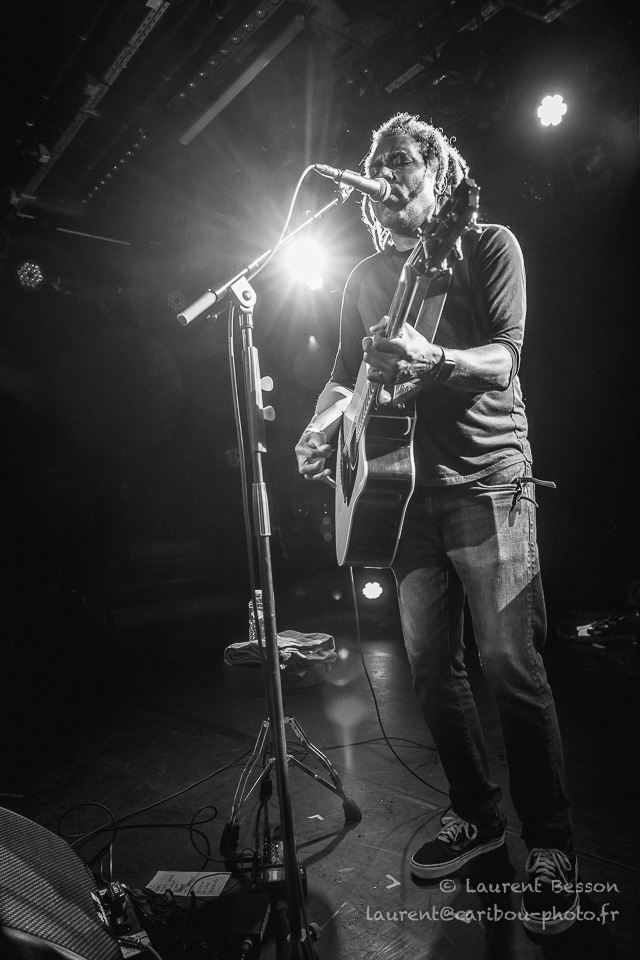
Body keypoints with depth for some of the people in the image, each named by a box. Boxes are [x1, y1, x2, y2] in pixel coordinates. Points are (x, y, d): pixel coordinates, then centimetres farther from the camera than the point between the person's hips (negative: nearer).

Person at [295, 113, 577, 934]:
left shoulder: (488, 244, 3)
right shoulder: (366, 278, 17)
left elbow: (503, 358, -10)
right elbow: (344, 375, 17)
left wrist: (430, 358, -30)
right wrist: (320, 428, -4)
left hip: (489, 481, -5)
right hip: (413, 489, 5)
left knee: (509, 664, -7)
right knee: (430, 661, 6)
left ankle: (552, 849, 12)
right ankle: (476, 815, 26)